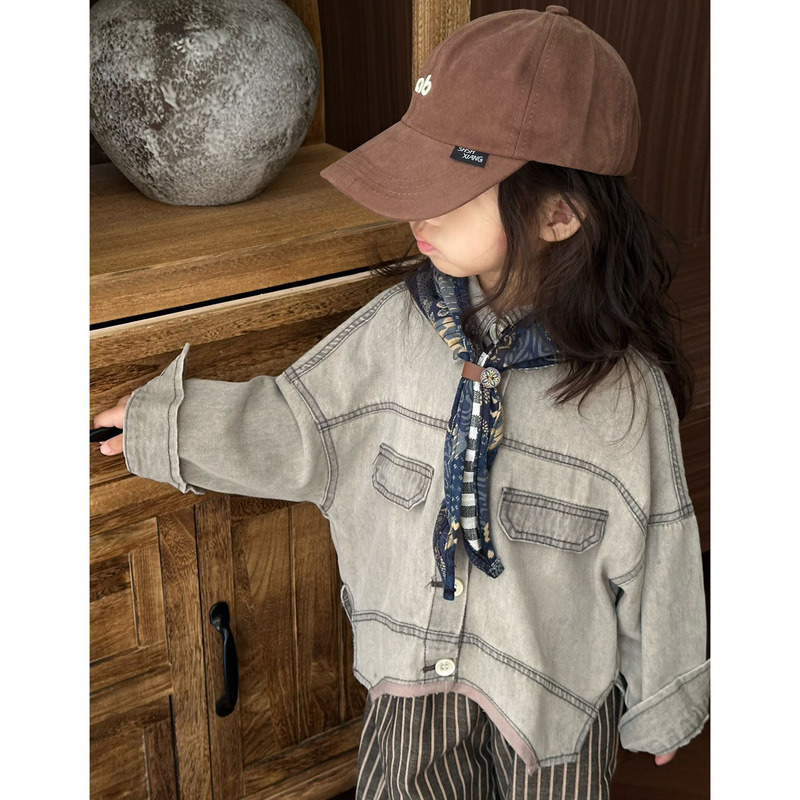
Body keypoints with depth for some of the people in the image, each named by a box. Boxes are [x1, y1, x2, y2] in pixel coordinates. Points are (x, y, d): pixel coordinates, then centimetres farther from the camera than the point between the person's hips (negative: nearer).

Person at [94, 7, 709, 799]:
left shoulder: (625, 387, -23)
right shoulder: (401, 324, -14)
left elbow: (654, 556, -11)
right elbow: (299, 423, -1)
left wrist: (663, 701, 0)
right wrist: (163, 422, -1)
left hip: (556, 685, -2)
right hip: (414, 670, 3)